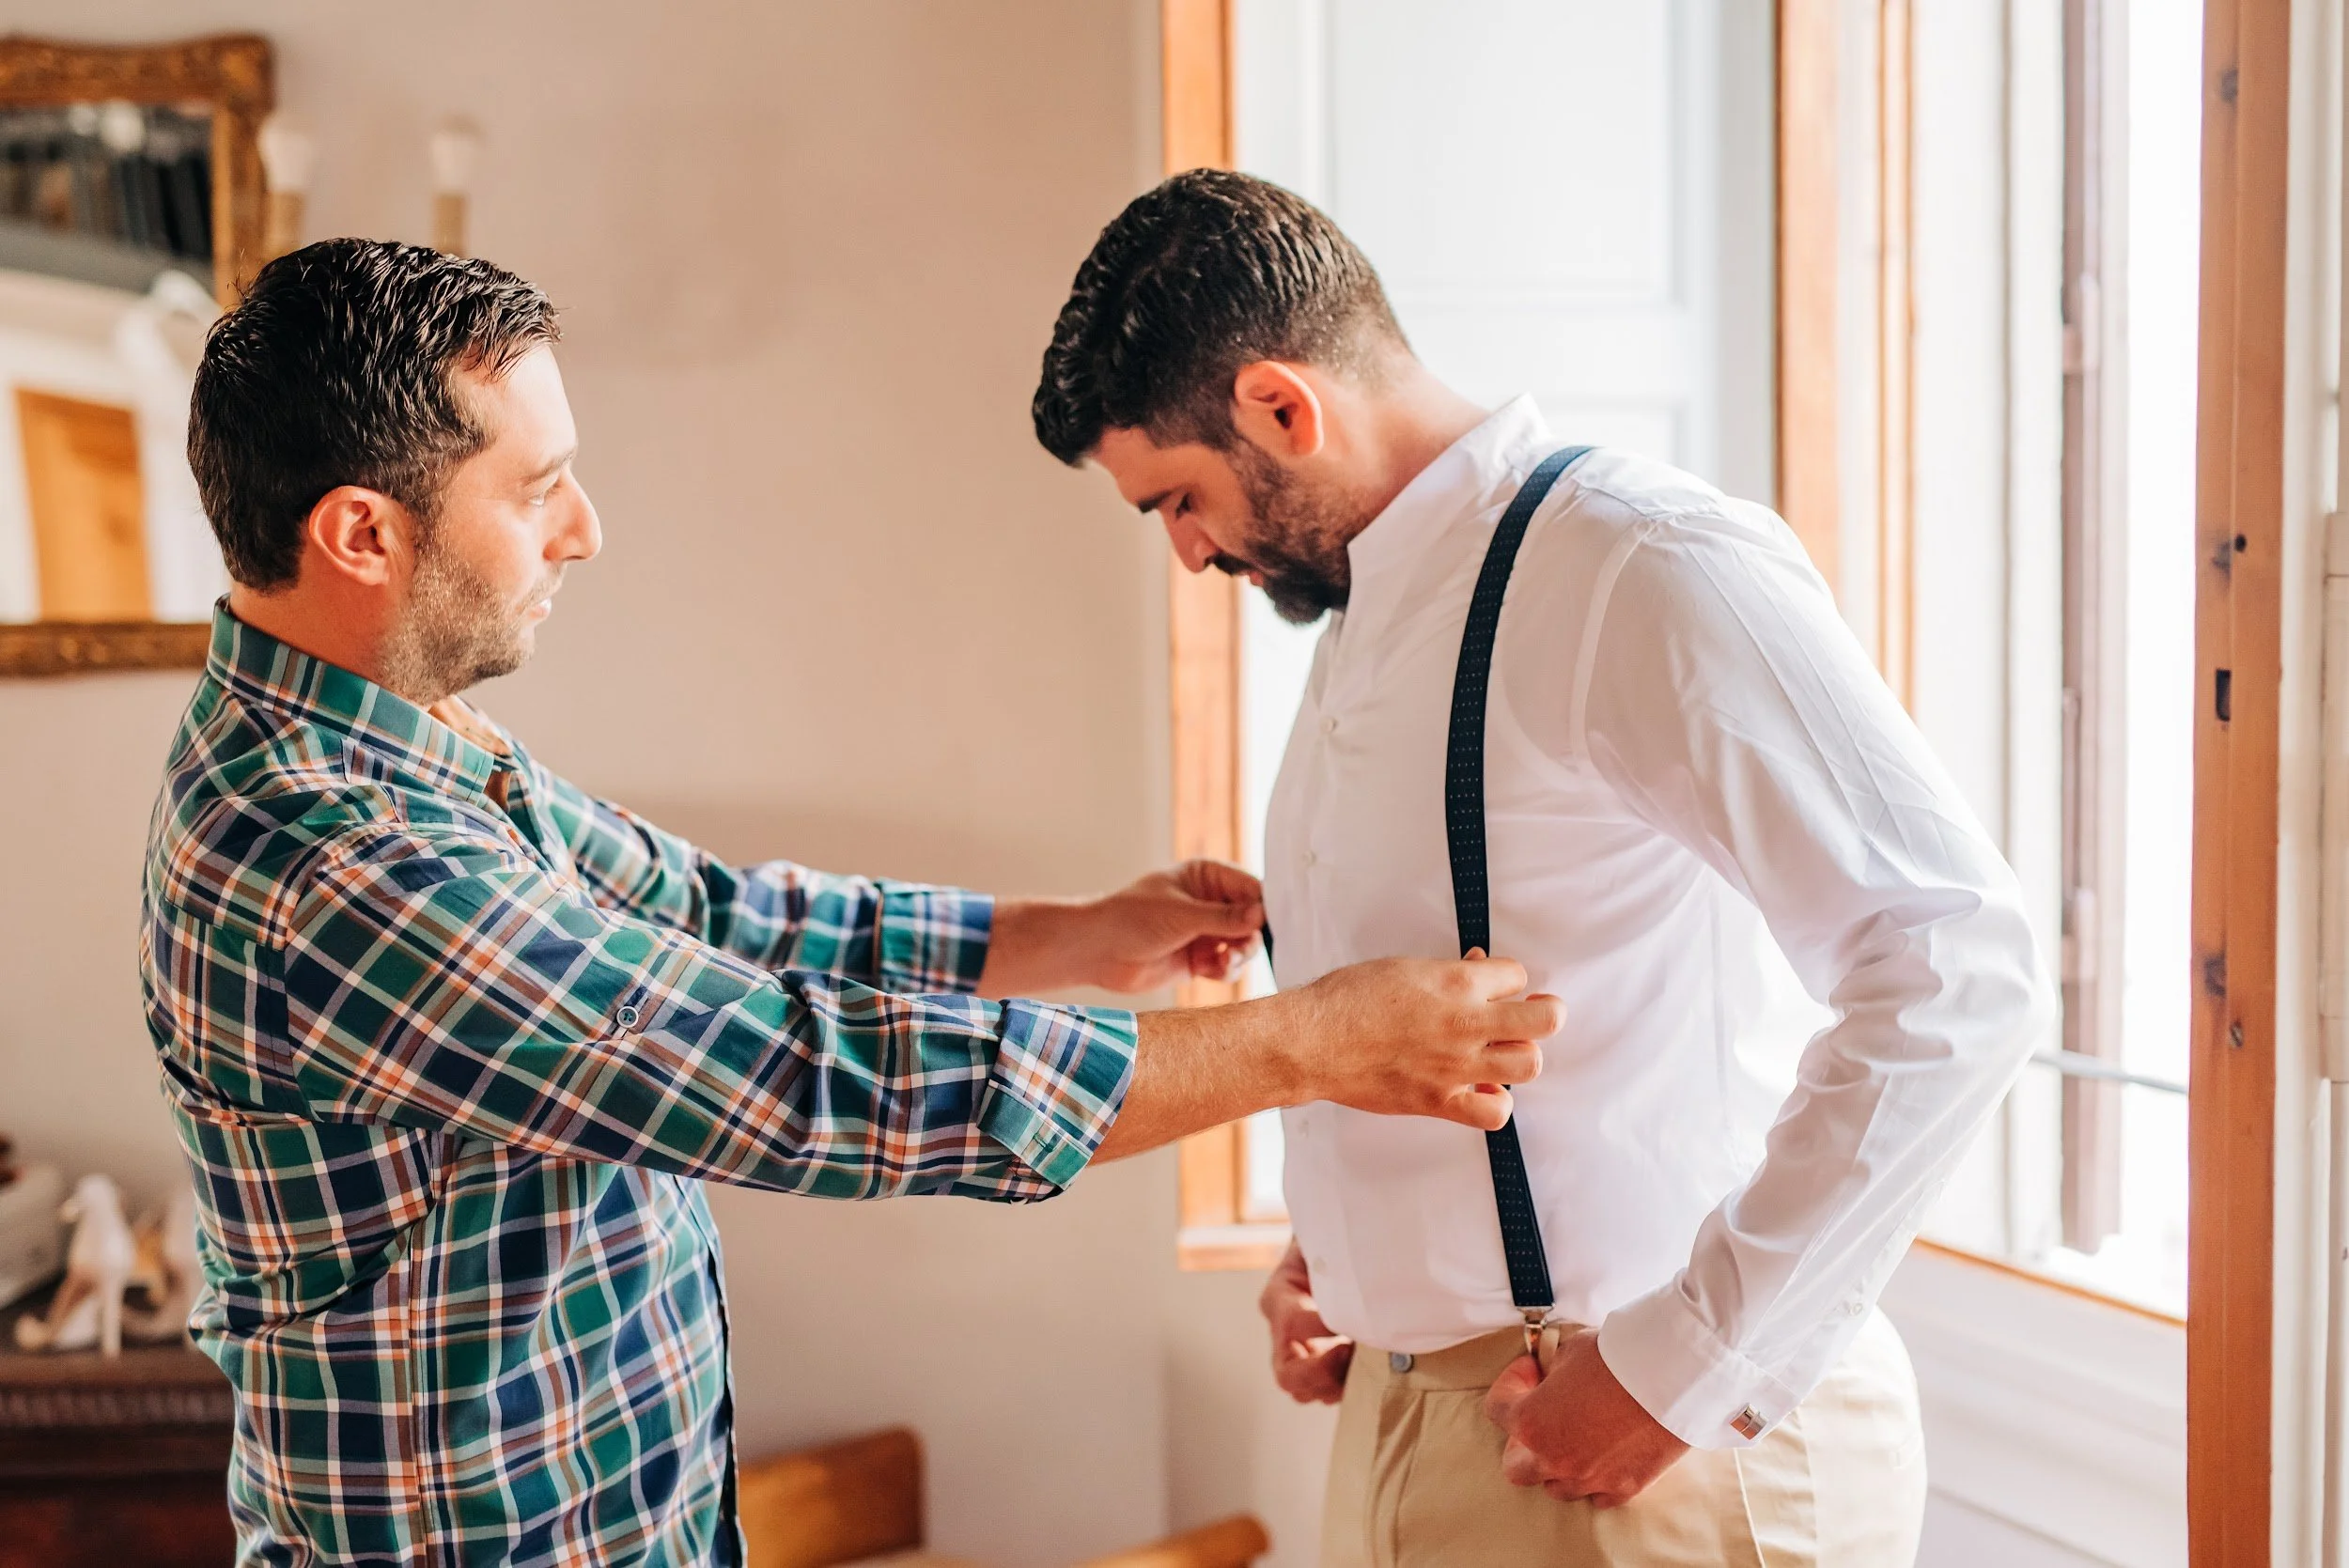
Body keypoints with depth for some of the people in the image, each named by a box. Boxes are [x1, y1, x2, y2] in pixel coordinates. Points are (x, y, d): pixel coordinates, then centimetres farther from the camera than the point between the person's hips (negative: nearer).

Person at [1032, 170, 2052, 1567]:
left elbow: (1961, 970, -23)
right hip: (1407, 1406, 8)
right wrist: (1328, 1253, 11)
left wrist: (1686, 1367, -21)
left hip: (1640, 1447, -8)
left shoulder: (1648, 569, -16)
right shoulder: (1364, 619, 12)